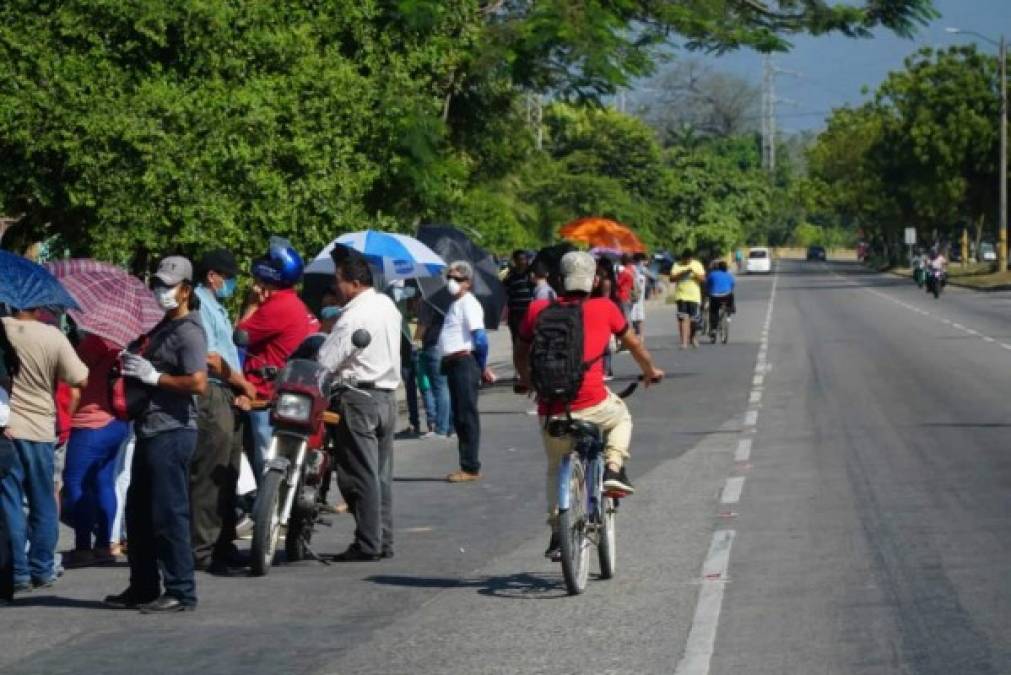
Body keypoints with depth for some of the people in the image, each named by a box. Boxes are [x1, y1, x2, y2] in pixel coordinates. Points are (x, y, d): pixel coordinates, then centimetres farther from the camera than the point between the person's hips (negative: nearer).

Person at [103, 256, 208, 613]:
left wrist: (154, 376, -17)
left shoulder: (188, 332, -12)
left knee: (168, 515, -8)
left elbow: (198, 383, -24)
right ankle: (143, 587, 23)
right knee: (138, 514, 15)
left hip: (172, 432, -10)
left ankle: (181, 592, -3)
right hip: (150, 430, 10)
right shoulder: (164, 327, 18)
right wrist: (134, 364, 12)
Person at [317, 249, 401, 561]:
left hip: (359, 398, -9)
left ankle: (367, 544, -5)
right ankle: (383, 541, 13)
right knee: (382, 474, 11)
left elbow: (326, 362, -19)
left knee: (361, 475, -5)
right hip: (388, 394, 9)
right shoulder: (387, 305, 11)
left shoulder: (354, 316, -16)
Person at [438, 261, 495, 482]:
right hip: (454, 364, 10)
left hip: (464, 362, -10)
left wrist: (482, 367, -9)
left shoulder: (468, 303, -11)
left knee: (467, 415, -7)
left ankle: (470, 468, -5)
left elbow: (480, 339, -18)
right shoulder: (456, 304, 18)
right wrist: (482, 367, 14)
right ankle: (468, 466, 17)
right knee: (460, 416, 12)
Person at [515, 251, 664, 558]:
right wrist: (651, 371, 39)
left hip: (550, 409, 2)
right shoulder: (604, 308, 5)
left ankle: (557, 532, 17)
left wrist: (526, 381, 41)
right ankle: (613, 469, 11)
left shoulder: (538, 310, 8)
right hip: (591, 404, -2)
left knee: (556, 469, 23)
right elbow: (633, 344, 20)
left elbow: (522, 354, 20)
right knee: (621, 416, 32)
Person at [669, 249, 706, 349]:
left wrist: (695, 273, -16)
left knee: (693, 319, 6)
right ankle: (684, 342, -16)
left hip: (694, 296, 2)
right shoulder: (677, 266, 4)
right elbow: (672, 279, -6)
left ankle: (692, 338, 32)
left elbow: (703, 279, 0)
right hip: (681, 296, -2)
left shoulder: (697, 265, 8)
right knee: (683, 318, -13)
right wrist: (682, 273, -18)